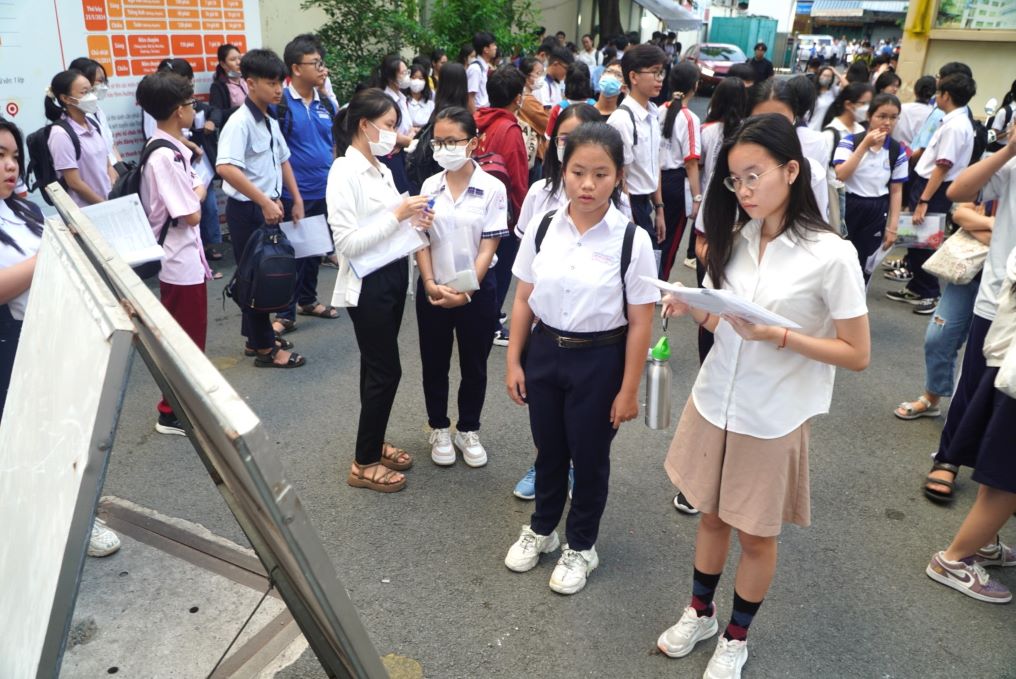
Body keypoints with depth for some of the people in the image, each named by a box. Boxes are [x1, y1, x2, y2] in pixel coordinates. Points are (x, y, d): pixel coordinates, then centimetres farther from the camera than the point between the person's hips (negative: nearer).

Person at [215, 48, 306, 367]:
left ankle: (255, 338, 29)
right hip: (247, 209, -9)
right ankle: (265, 348, 10)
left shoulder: (271, 121, 10)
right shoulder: (240, 122, -18)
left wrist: (296, 198, 17)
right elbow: (226, 168, -30)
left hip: (269, 206, 9)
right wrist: (264, 202, -30)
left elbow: (283, 160, 22)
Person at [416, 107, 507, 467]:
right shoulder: (429, 186, 0)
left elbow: (488, 248, -11)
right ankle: (439, 429, 31)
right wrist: (431, 284, -14)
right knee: (434, 363, 13)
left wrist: (466, 289, -20)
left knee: (474, 365, 11)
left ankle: (468, 430, 30)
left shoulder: (492, 189, -9)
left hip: (476, 289, -2)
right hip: (433, 289, 2)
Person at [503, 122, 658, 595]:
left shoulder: (632, 240, -15)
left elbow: (640, 322, -11)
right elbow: (523, 300, 2)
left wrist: (628, 389, -9)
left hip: (599, 359, -3)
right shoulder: (541, 228, -6)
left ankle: (580, 546, 39)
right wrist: (513, 361, 1)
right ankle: (542, 529, 47)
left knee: (589, 456, 14)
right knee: (548, 449, 20)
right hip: (544, 351, 3)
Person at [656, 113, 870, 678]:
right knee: (711, 515, 20)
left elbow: (858, 355, -13)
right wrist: (691, 309, -13)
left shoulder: (831, 254, -17)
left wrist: (779, 335, -25)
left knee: (756, 535, 14)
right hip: (714, 403, 5)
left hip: (773, 419, -4)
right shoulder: (735, 239, -1)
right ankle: (700, 612, 44)